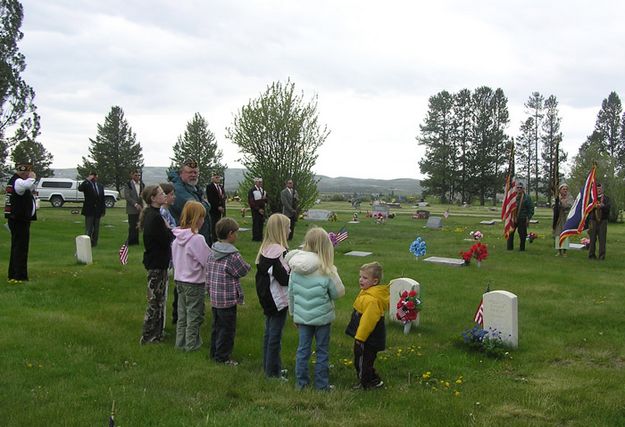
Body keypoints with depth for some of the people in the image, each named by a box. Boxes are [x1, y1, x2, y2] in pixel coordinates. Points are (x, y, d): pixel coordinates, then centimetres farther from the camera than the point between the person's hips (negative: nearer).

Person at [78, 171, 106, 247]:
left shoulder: (100, 186, 12)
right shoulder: (87, 185, -3)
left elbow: (102, 198, 13)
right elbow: (80, 188, -26)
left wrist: (103, 210, 9)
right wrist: (87, 180, -24)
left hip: (97, 210, 5)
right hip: (89, 210, -5)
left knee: (96, 229, 9)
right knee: (88, 229, -5)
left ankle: (94, 243, 16)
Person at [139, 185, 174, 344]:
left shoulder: (151, 214, 10)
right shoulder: (155, 217, -22)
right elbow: (166, 240, -21)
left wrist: (168, 230, -1)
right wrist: (170, 230, -5)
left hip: (155, 261, 10)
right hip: (157, 263, -10)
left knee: (158, 299, 18)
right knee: (155, 300, -1)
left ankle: (156, 333, 28)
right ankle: (148, 337, 7)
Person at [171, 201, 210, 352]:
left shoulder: (177, 237, -1)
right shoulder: (197, 239, -23)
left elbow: (174, 258, 9)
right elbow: (209, 260, -19)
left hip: (179, 279, 7)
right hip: (194, 283, -7)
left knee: (182, 313, 18)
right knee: (194, 314, 7)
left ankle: (180, 341, 27)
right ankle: (192, 344, 15)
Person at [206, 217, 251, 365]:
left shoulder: (212, 252, 4)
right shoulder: (233, 255, -20)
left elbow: (207, 274, 10)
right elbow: (244, 270, -9)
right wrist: (247, 265, 12)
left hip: (214, 298, 8)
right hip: (228, 300, -8)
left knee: (217, 326, 20)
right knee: (227, 329, 5)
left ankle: (214, 353, 31)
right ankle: (223, 357, 13)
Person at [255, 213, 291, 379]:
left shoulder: (265, 249, 5)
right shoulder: (278, 251, -22)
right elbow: (283, 278, -25)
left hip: (267, 297, 9)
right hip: (278, 299, -9)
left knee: (269, 332, 19)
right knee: (275, 334, 1)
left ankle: (268, 366, 30)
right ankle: (273, 371, 10)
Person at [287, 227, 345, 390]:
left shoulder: (296, 267, -6)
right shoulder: (326, 270, -20)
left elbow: (291, 293, 3)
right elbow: (338, 292, -10)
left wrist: (294, 313, 15)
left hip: (302, 316, 4)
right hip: (322, 316, -3)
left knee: (303, 349, 15)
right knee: (322, 351, 11)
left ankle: (301, 382, 23)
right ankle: (321, 385, 20)